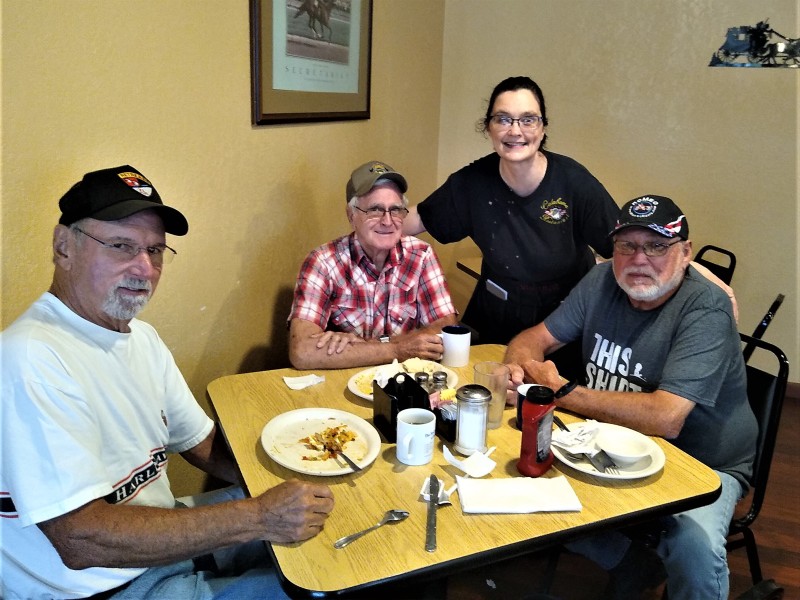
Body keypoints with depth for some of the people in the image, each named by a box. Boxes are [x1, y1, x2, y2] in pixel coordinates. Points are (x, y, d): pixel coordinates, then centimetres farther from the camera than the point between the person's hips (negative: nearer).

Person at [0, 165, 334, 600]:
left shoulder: (141, 337, 5)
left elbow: (202, 442, 8)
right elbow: (81, 539, -30)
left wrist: (300, 476, -8)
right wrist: (256, 518, -30)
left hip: (165, 538, 9)